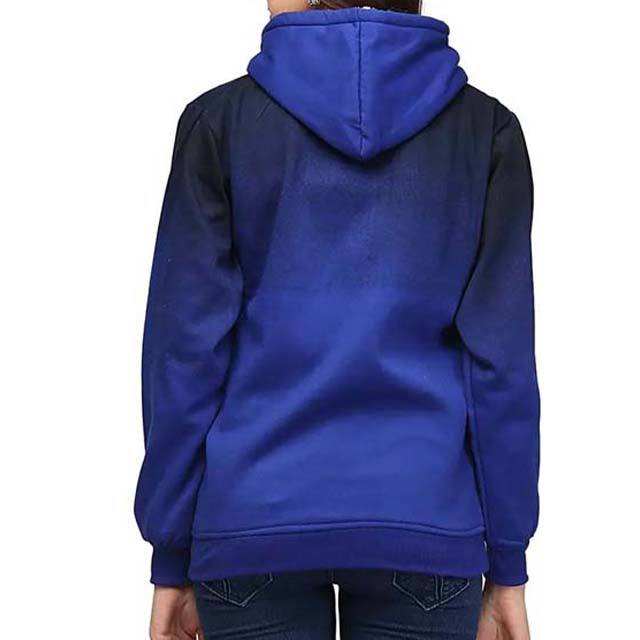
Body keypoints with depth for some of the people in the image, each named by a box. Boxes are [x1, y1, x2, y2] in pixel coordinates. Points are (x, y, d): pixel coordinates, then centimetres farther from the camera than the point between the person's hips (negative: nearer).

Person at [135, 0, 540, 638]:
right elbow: (501, 355, -2)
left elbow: (186, 350, -3)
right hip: (426, 518, 1)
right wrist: (507, 561, 5)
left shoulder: (219, 121, -1)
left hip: (252, 517, 0)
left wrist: (171, 558, 4)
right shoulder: (488, 129, 2)